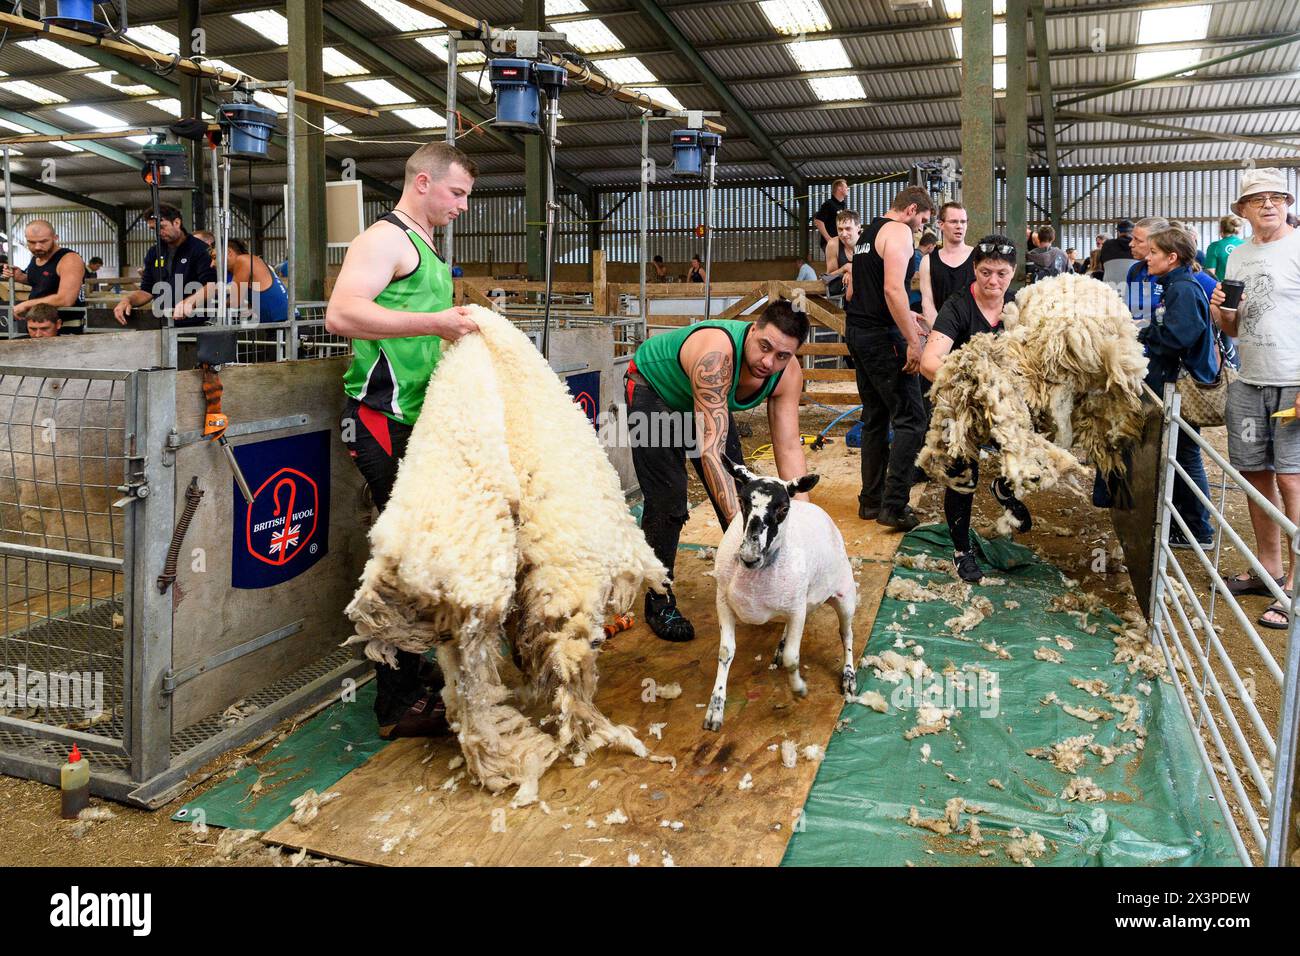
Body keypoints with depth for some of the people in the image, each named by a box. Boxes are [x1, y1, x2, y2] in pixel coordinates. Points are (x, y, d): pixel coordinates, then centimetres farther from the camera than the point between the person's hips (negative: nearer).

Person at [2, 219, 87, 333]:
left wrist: (26, 304, -20)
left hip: (66, 330, -8)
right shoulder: (36, 257, 7)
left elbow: (65, 300, -31)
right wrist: (20, 277, 7)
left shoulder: (69, 260, -20)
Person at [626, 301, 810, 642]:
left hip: (707, 399, 6)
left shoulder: (787, 373, -24)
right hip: (652, 389, -6)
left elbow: (789, 448, -23)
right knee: (667, 502, -13)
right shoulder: (716, 357, -44)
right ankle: (658, 602, 5)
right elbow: (711, 448, -49)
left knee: (737, 492, 5)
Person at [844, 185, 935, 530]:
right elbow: (893, 288, -22)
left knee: (875, 418, 15)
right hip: (882, 336, -10)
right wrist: (912, 341, -22)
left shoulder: (868, 233, 20)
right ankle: (894, 505, -10)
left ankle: (871, 500, 19)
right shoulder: (898, 231, -8)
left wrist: (905, 316, 24)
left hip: (857, 331, 10)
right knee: (910, 420, -6)